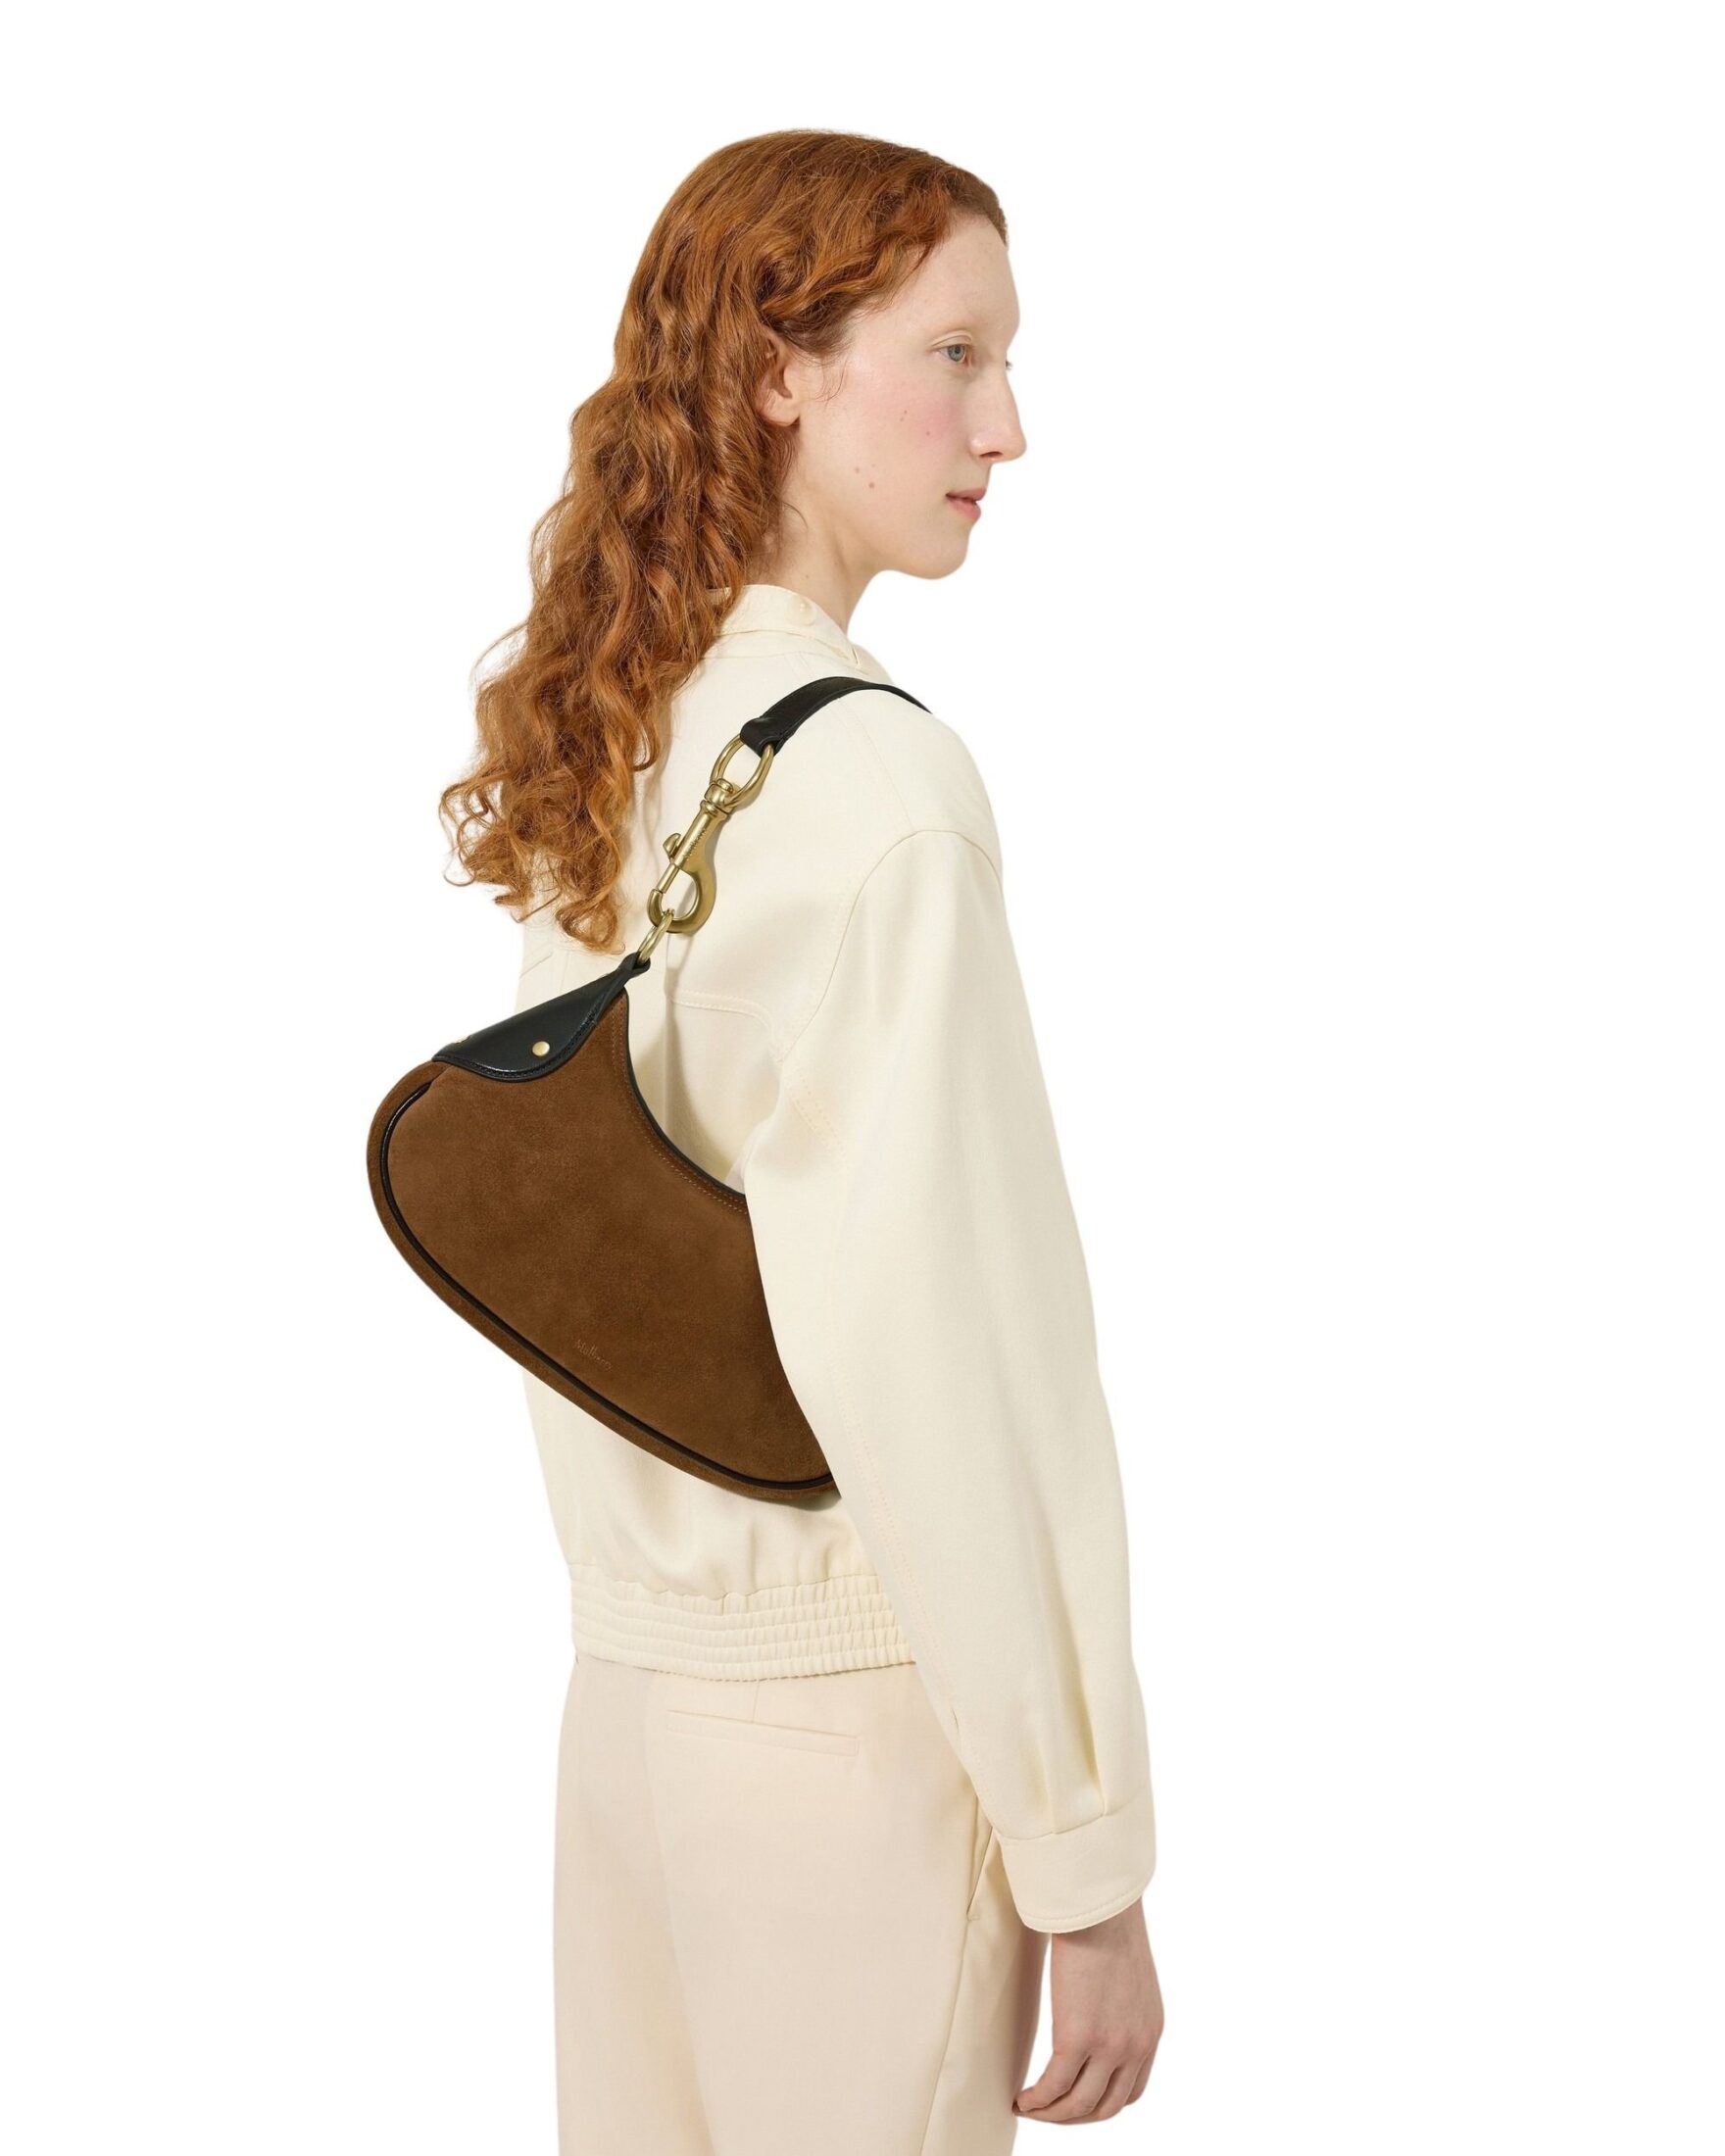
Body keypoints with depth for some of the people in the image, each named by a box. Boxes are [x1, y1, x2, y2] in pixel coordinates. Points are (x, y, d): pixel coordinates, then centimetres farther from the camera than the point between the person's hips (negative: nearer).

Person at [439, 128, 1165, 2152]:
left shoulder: (583, 748, 5)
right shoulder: (872, 784, -19)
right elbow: (951, 1351, -21)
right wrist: (1089, 1862, -14)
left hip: (621, 1681, 8)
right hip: (856, 1719, -8)